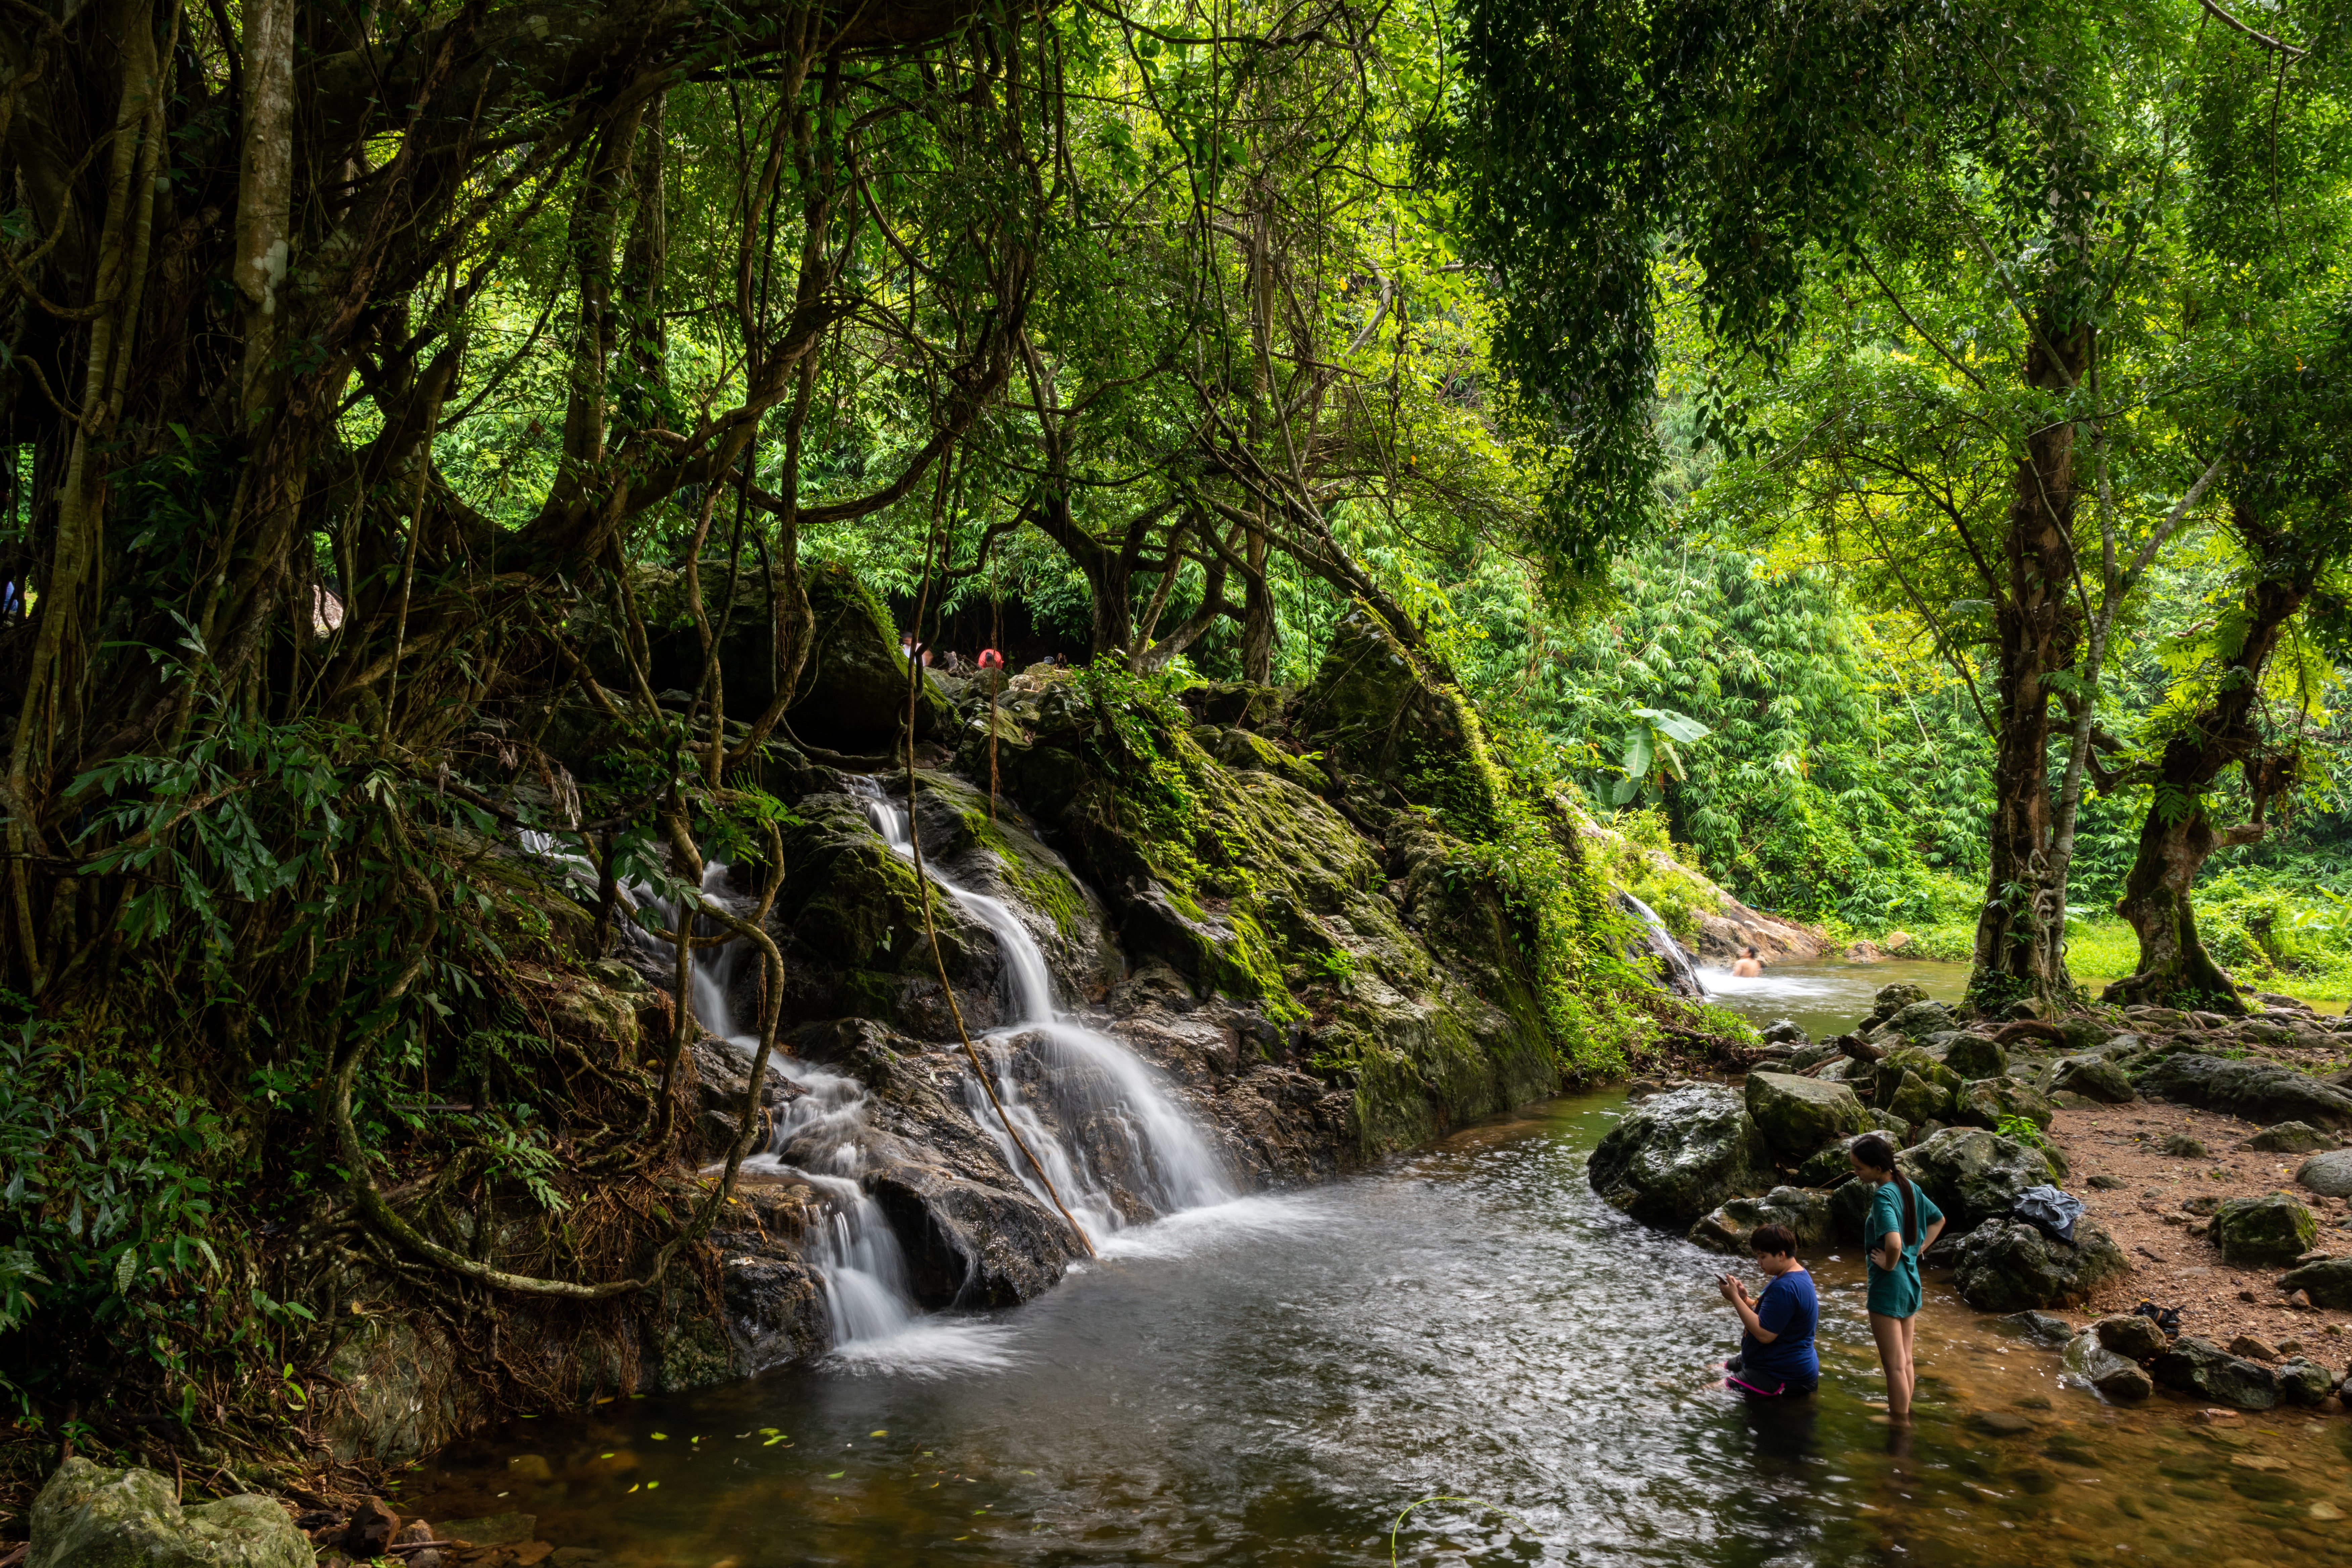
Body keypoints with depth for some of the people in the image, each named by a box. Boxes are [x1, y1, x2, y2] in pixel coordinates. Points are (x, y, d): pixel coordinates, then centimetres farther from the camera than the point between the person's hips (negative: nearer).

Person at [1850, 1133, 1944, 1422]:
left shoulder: (1884, 1195, -22)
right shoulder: (1909, 1186, 4)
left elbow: (1893, 1243, -36)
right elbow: (1938, 1220, 21)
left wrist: (1889, 1264, -17)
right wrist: (1918, 1250, 13)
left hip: (1888, 1284, -9)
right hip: (1911, 1280, 9)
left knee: (1894, 1364, 3)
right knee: (1905, 1360, 19)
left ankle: (1898, 1421, 11)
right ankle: (1903, 1413, 30)